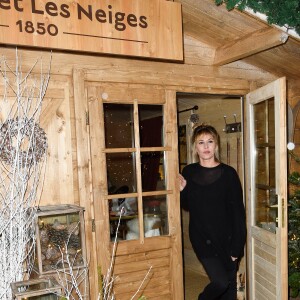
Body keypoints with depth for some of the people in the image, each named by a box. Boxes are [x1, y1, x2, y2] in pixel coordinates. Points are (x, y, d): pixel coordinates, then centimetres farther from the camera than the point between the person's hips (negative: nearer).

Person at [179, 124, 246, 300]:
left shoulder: (228, 173, -7)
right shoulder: (189, 172, -1)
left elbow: (238, 211, -6)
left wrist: (237, 246, -9)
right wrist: (182, 190, -9)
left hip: (226, 239, 0)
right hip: (202, 239, 0)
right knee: (220, 282, -10)